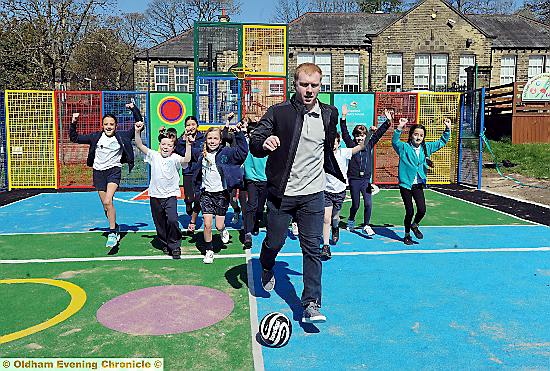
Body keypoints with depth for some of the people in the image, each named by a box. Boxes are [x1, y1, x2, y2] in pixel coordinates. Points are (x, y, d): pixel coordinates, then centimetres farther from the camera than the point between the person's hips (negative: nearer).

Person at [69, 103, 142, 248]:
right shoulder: (95, 137, 4)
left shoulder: (122, 136, -1)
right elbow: (74, 138, 10)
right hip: (98, 172, 3)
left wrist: (134, 109, -4)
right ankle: (115, 228, 30)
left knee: (108, 202, -21)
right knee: (106, 205, 10)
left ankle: (112, 233, -12)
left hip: (114, 171, -3)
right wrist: (73, 123, -2)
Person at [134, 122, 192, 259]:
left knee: (172, 220, -18)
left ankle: (175, 246, -1)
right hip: (155, 195, 4)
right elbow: (140, 145, -4)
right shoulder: (154, 156, 3)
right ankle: (164, 244, 33)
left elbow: (186, 160, -26)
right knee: (159, 223, 14)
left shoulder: (175, 158, -6)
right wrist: (137, 131, -16)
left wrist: (188, 145, -36)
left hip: (170, 195, -3)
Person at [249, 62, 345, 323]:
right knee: (274, 242, 11)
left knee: (313, 248, 0)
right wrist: (264, 143, -34)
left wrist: (343, 176, 26)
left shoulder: (329, 114, 5)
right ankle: (267, 269, 45)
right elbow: (254, 143, -11)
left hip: (313, 194, 2)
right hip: (281, 193, -2)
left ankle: (311, 304, 8)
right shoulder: (278, 112, -6)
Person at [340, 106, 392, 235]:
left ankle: (366, 225, 9)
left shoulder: (369, 144, 7)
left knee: (368, 204, -5)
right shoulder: (351, 145, -1)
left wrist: (388, 121, 0)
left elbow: (379, 133, 7)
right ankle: (351, 220, 35)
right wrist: (343, 117, -19)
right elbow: (344, 133, -10)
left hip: (366, 179, 2)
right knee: (356, 204, 8)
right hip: (354, 179, -2)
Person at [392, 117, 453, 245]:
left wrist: (448, 129, 6)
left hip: (419, 184, 4)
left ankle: (414, 225, 25)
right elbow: (394, 141, -27)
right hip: (405, 184, -4)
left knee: (422, 210, -9)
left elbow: (442, 142, 19)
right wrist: (400, 128, -41)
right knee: (409, 211, 2)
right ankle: (407, 235, 25)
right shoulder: (404, 147, -7)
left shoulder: (426, 147, 7)